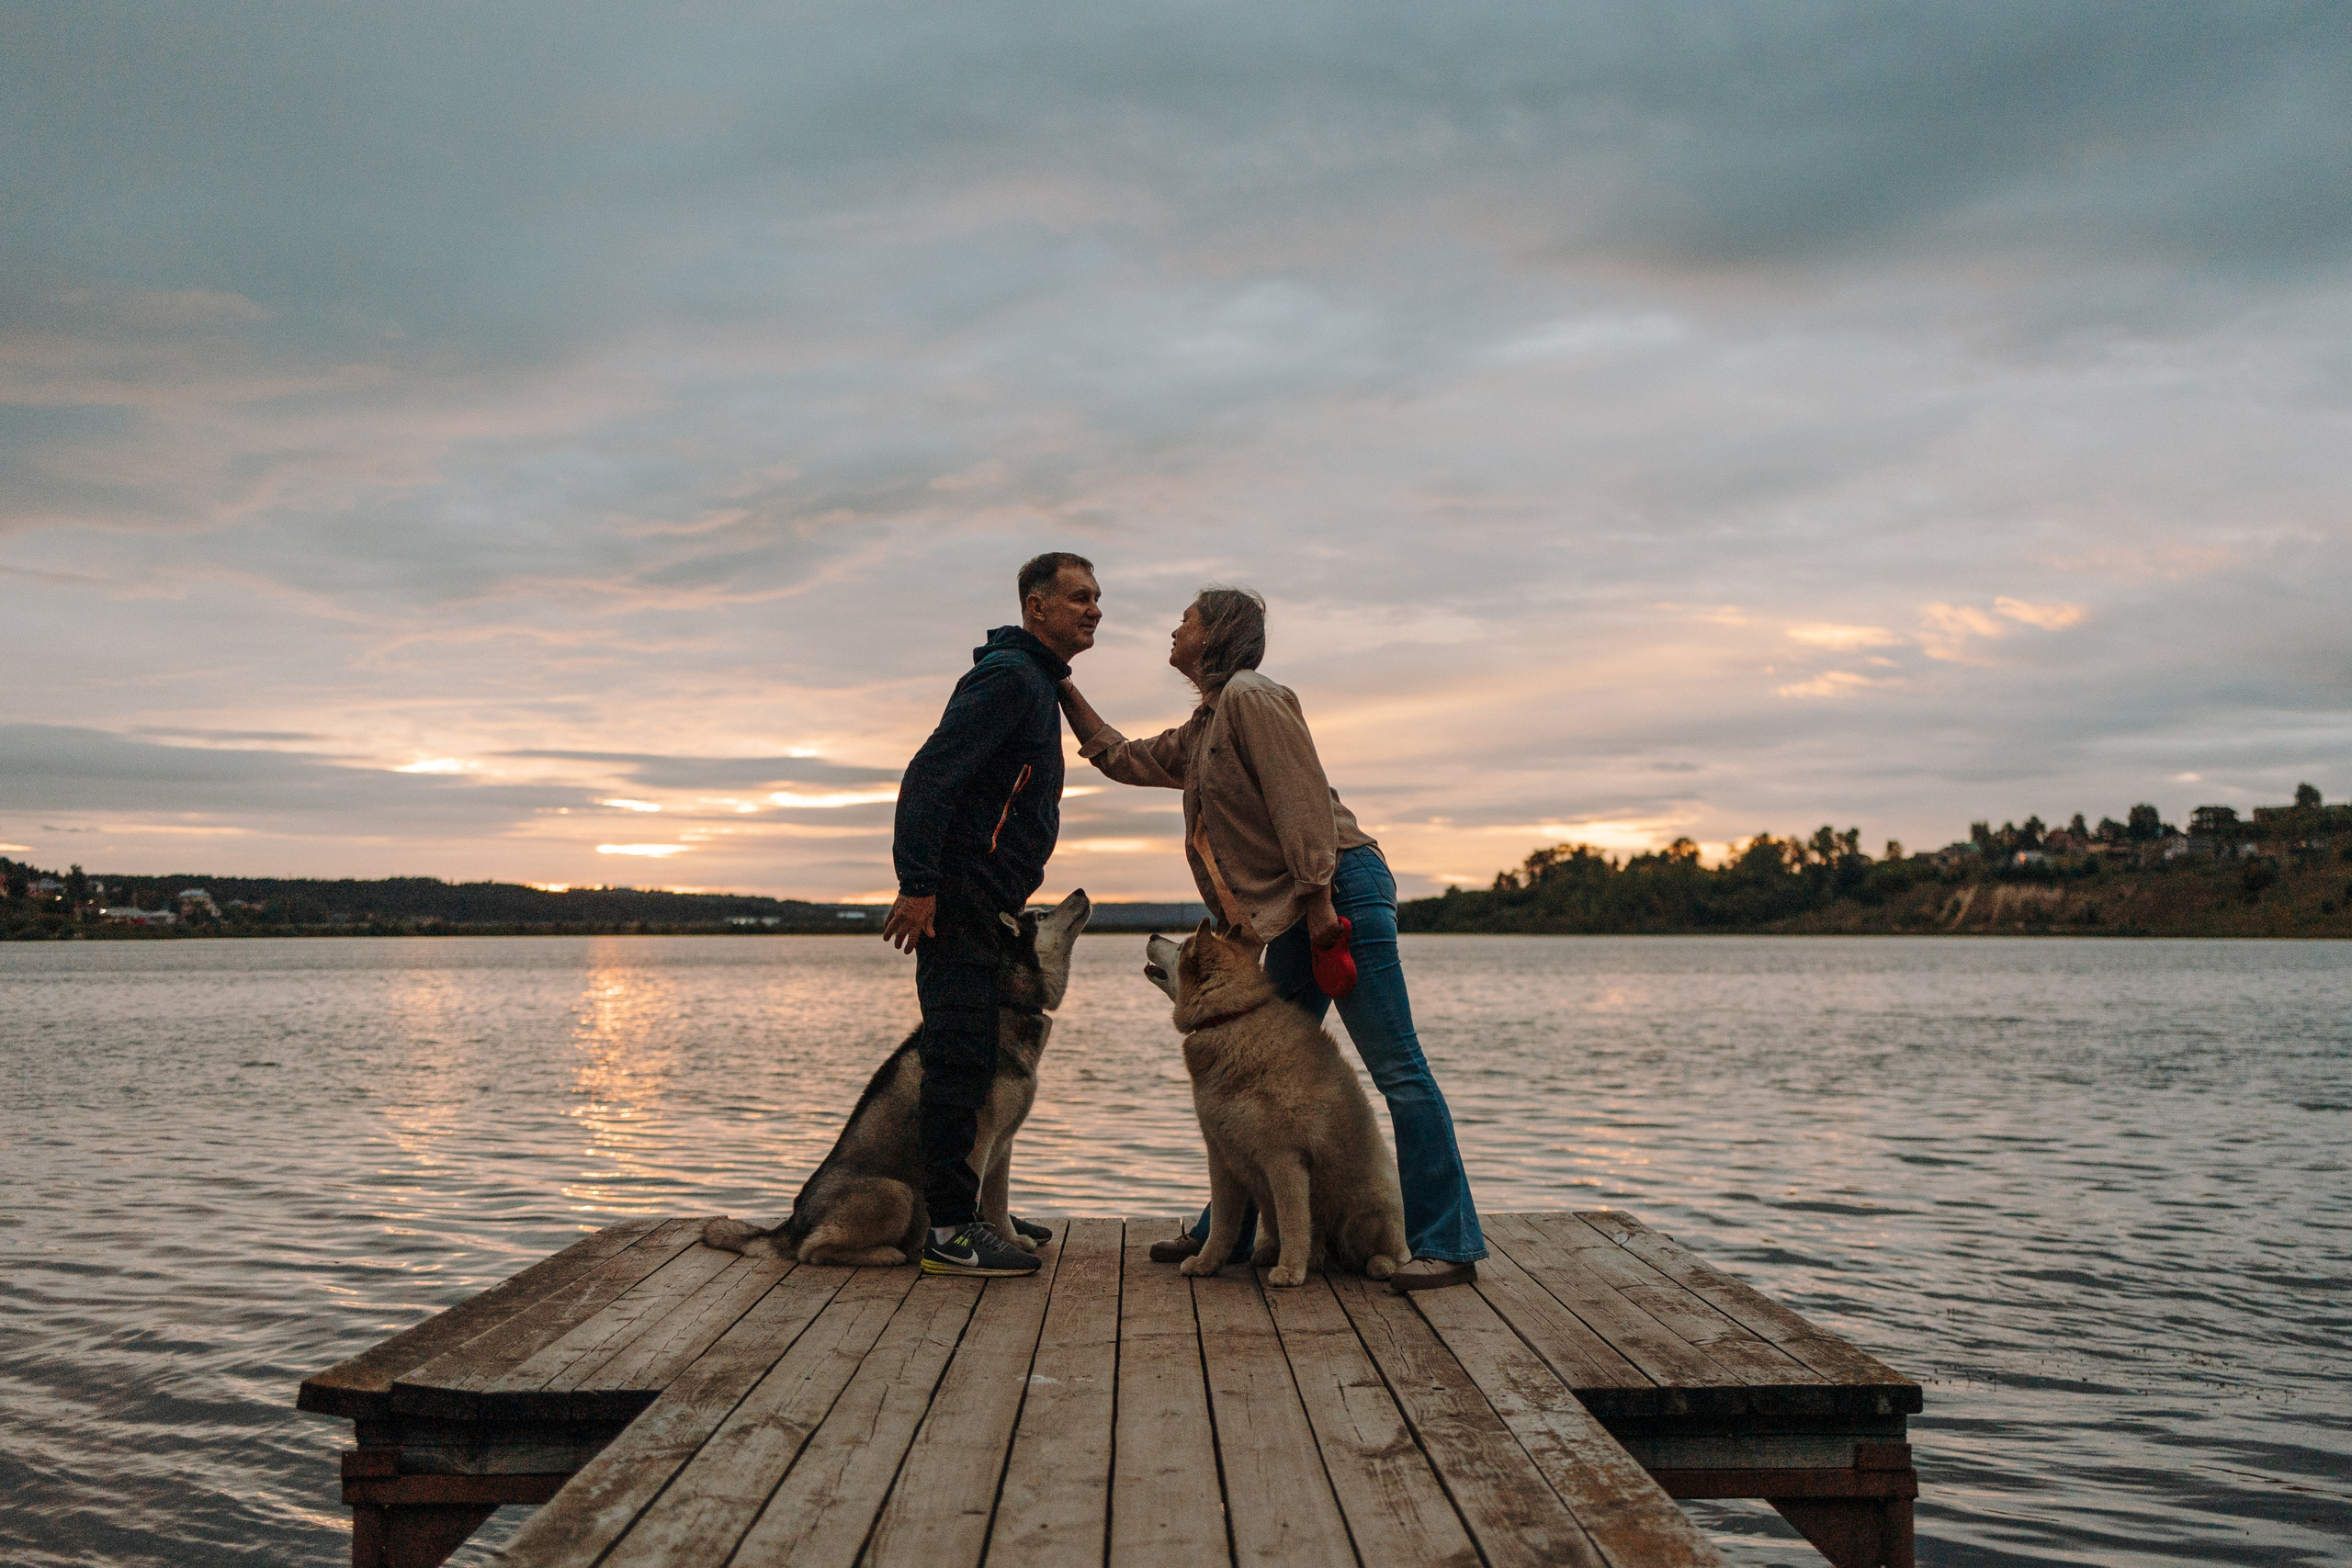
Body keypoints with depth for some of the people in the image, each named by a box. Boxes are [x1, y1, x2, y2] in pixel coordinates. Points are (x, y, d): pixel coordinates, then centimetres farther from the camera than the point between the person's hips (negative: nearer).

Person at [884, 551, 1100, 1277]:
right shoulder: (1008, 676, -13)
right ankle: (949, 1232, -6)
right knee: (959, 1059, -9)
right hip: (956, 903, -10)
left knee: (972, 1062, 13)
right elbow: (930, 774, -22)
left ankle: (967, 1211, 21)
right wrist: (919, 884, -27)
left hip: (982, 908, 10)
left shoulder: (1036, 684, 21)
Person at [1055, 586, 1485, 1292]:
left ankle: (1449, 1243, -7)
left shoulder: (1249, 696, -6)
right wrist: (1066, 692, 33)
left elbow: (1300, 796, -15)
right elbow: (1124, 759, 36)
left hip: (1341, 889, -10)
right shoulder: (1201, 731, 23)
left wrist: (1318, 901, -20)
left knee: (1395, 1065, -9)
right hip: (1294, 915, 10)